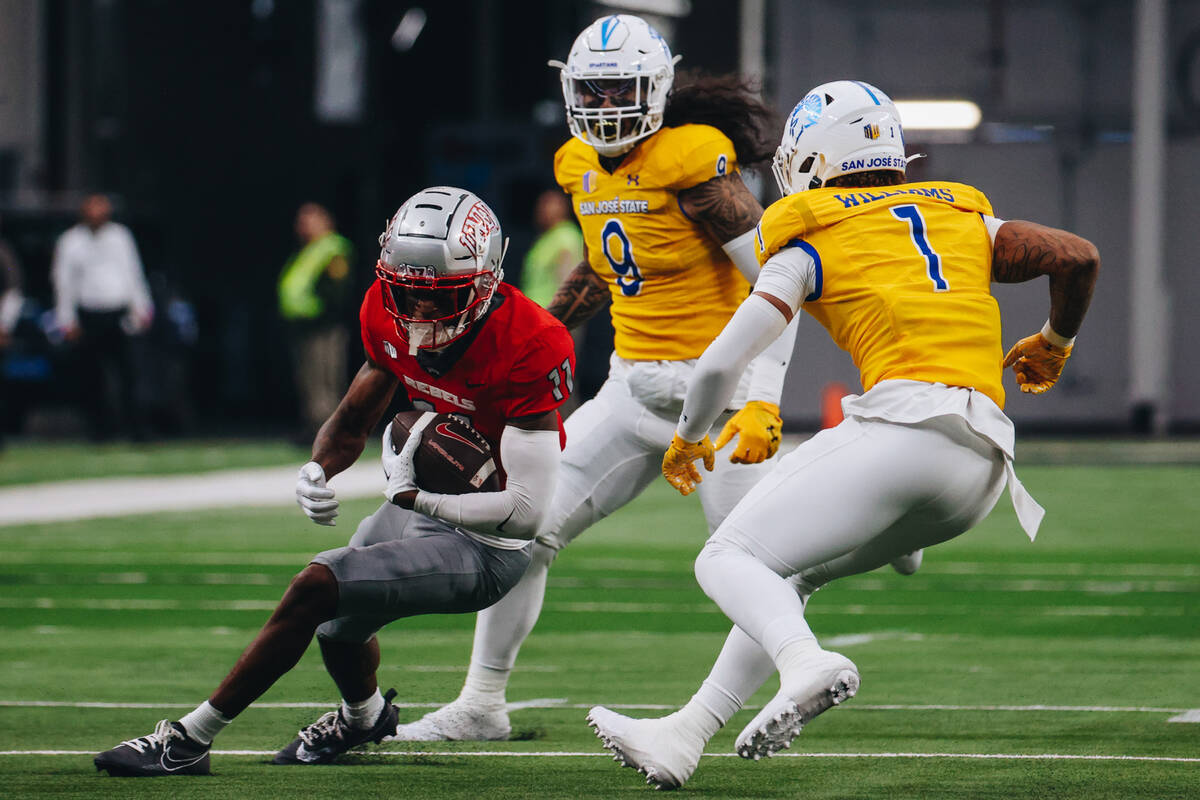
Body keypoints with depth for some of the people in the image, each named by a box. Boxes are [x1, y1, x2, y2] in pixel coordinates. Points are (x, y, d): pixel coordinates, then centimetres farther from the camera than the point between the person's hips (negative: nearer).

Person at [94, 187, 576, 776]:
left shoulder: (526, 349, -30)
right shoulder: (390, 314, -7)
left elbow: (527, 512, -30)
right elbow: (351, 422, 7)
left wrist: (412, 496, -26)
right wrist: (318, 471, -15)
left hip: (484, 547, -8)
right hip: (417, 509, 8)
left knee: (316, 588, -19)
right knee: (337, 628, 25)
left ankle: (192, 738, -6)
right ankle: (365, 717, 61)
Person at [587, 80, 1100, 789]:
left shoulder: (811, 246, 10)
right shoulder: (967, 219, 25)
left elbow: (721, 363, 7)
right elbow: (1080, 258, 16)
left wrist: (690, 438, 27)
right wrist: (1053, 345, 36)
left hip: (906, 425, -7)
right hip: (984, 471, 7)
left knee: (730, 560, -3)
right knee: (789, 571, 20)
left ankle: (807, 662, -34)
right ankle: (685, 737, 16)